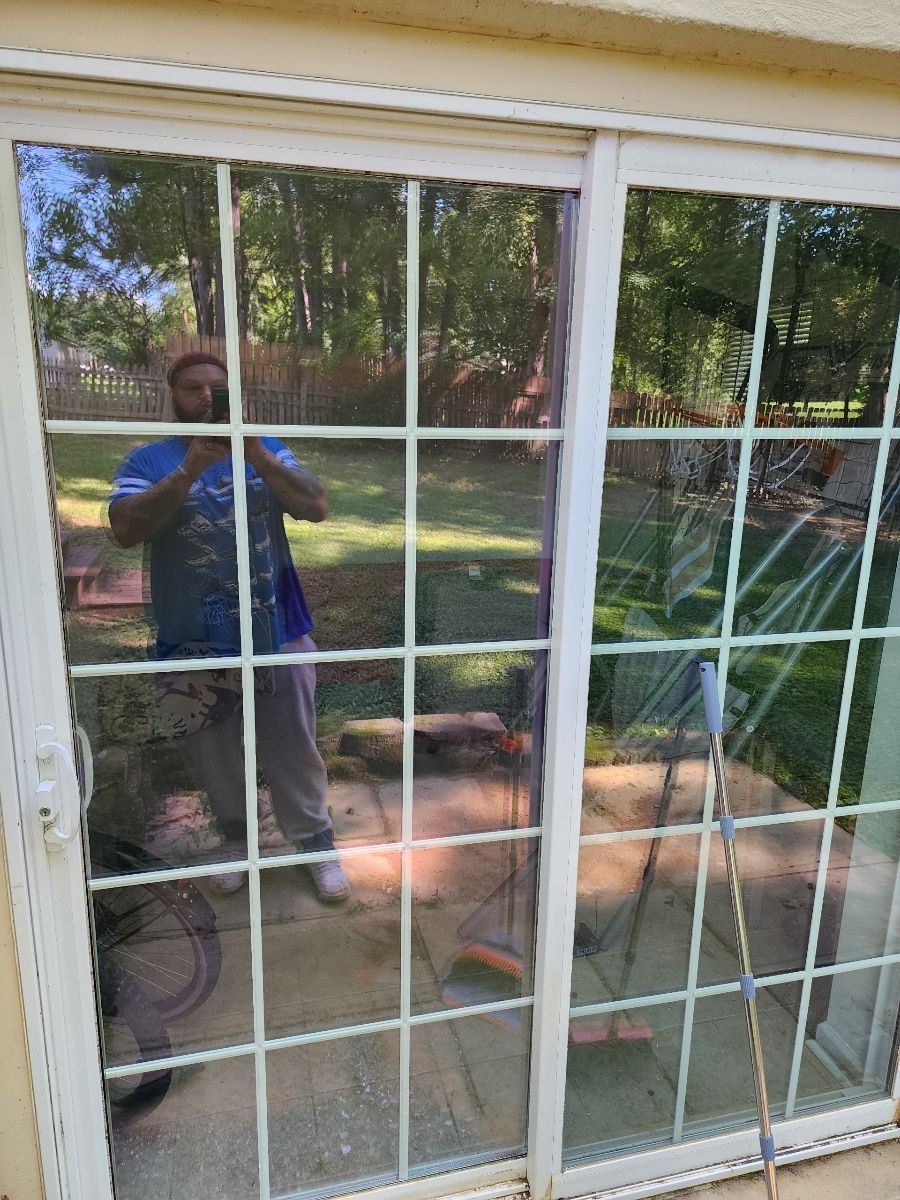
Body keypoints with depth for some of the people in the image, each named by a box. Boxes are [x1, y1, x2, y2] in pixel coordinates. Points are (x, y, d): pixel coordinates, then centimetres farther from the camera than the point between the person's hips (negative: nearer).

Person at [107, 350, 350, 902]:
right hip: (196, 643, 0)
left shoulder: (266, 449, 3)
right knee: (217, 754, 17)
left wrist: (257, 455, -23)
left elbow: (317, 508, -11)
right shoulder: (147, 460, -1)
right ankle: (238, 840, 39)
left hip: (278, 631, 0)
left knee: (294, 748, 10)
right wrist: (190, 469, -27)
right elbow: (126, 529, -17)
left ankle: (316, 841, 27)